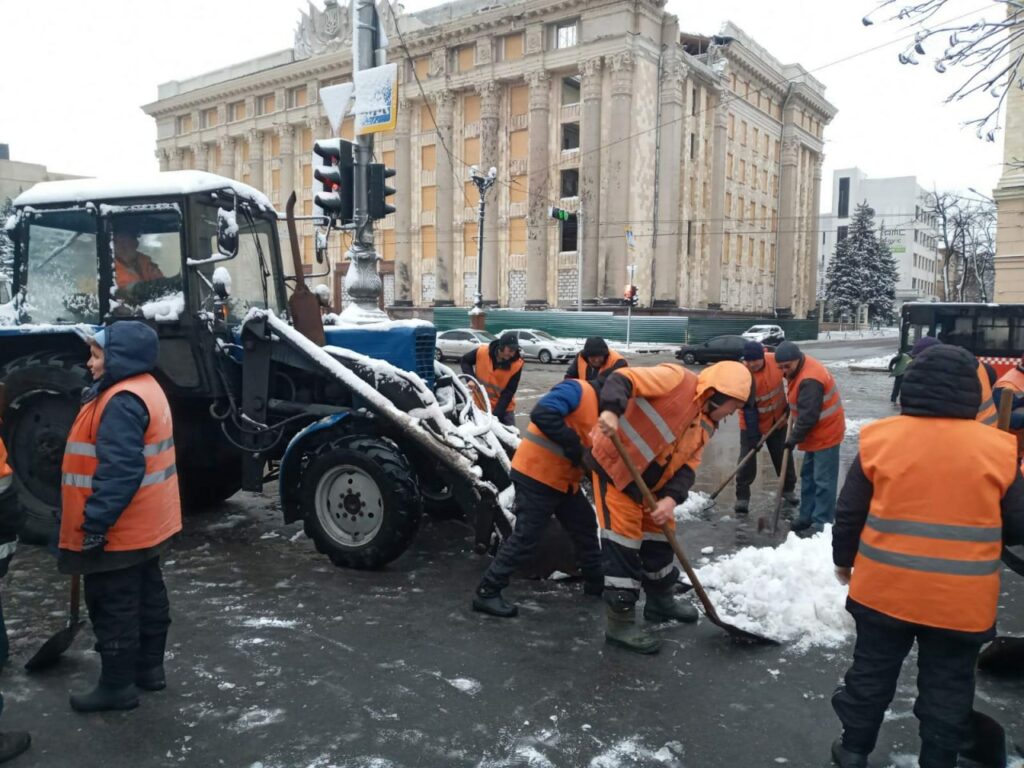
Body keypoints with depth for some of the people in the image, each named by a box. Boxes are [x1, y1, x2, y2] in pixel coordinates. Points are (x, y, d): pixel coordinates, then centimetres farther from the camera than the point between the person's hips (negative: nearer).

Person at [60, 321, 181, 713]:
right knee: (147, 597, 18)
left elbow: (119, 470, -29)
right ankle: (149, 667, 31)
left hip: (118, 530, -10)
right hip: (144, 525, 10)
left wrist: (95, 522, -25)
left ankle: (117, 685, 14)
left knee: (114, 607, 2)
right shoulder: (144, 389, 10)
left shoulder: (122, 401, -23)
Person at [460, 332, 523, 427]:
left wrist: (496, 414, -25)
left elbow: (508, 392, -19)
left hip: (504, 408, 0)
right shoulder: (482, 351, -18)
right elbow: (464, 361, 2)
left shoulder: (517, 364, -20)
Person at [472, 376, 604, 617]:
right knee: (526, 537, -8)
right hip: (536, 475, -10)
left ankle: (596, 583, 35)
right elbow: (542, 414, -30)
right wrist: (573, 445, -26)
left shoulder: (598, 407, 15)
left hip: (563, 479, 10)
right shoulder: (578, 390, -15)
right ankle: (487, 592, 2)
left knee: (585, 527, 17)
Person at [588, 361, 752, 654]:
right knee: (623, 540, -7)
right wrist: (611, 410, -47)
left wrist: (671, 498, -17)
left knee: (659, 535, 19)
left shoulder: (707, 426, 7)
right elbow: (623, 379, -27)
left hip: (650, 481, 9)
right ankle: (620, 622, 3)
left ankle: (660, 600, 40)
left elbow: (688, 464, 1)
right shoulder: (676, 379, -18)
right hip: (614, 464, -9)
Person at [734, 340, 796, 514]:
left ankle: (788, 489, 33)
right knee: (747, 459, -6)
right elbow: (748, 410, -27)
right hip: (752, 423, -4)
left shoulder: (776, 360, -19)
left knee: (783, 456, 14)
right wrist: (754, 438, -26)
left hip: (778, 419, 4)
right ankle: (742, 497, 6)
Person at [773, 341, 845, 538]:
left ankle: (821, 523, -1)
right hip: (816, 434, 11)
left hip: (825, 434, -11)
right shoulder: (799, 369, 5)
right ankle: (807, 516, 25)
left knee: (823, 480, -6)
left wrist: (793, 439, -18)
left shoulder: (809, 380, -28)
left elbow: (808, 416, -27)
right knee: (808, 476, 16)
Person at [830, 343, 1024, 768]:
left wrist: (844, 560, 13)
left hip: (884, 588, 1)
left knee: (871, 671, 18)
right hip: (961, 600, 0)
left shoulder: (879, 438, -10)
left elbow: (849, 513, -3)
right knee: (948, 689, 17)